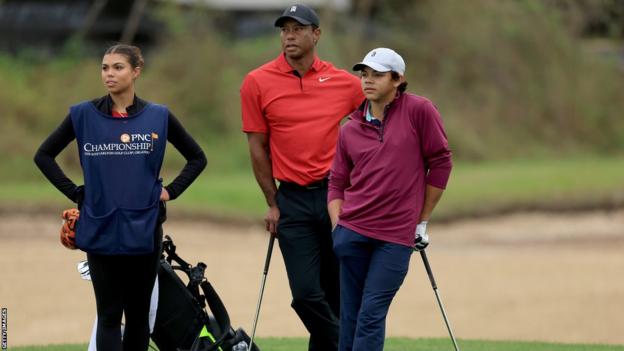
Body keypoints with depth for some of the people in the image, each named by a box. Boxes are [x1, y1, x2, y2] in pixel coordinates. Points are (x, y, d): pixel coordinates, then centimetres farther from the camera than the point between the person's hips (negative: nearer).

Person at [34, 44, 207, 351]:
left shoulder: (158, 117, 3)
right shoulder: (84, 115, 1)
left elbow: (197, 158, 14)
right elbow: (44, 155, 10)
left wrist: (170, 191, 3)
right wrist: (76, 193, 2)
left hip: (143, 229, 1)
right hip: (100, 230, -1)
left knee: (138, 314, 7)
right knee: (109, 316, -5)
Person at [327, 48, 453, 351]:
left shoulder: (419, 111, -2)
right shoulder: (350, 130, 10)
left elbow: (440, 163, 2)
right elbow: (337, 183, 15)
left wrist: (423, 220, 4)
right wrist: (337, 224, -1)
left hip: (397, 236, -4)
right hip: (353, 232, 4)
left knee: (372, 314, -8)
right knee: (350, 315, 5)